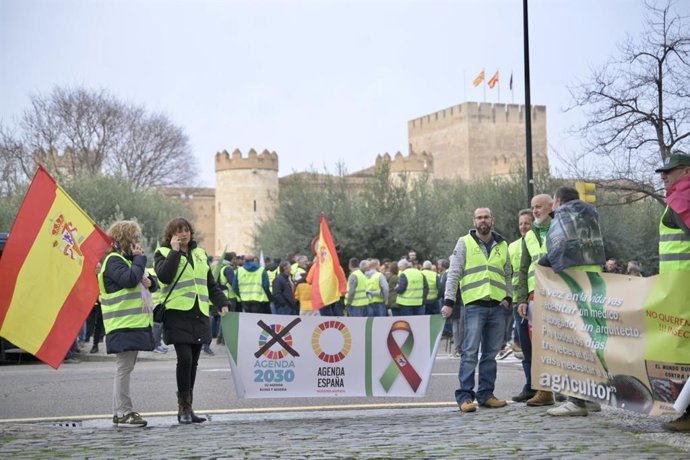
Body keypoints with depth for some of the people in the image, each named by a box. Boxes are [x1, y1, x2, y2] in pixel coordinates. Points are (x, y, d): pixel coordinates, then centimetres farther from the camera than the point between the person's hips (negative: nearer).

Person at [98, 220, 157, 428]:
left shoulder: (128, 259, 22)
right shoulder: (113, 260, -9)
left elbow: (153, 283, 23)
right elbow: (129, 279, -25)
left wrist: (150, 281, -1)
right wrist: (140, 258, -12)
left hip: (136, 322, 10)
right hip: (123, 324, -10)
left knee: (126, 368, 12)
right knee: (124, 368, -8)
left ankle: (121, 411, 18)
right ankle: (122, 413, -5)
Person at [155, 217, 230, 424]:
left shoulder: (199, 253, 19)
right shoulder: (163, 253, 3)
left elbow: (211, 284, 22)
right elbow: (164, 276, -18)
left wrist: (223, 304, 10)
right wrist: (175, 251, -13)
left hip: (199, 315, 6)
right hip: (177, 315, -5)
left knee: (193, 362, 7)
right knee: (184, 358, -16)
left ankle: (186, 408, 15)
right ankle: (184, 406, -5)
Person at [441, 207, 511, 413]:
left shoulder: (502, 245, 15)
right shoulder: (465, 243, 5)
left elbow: (507, 275, 20)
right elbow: (454, 274, 1)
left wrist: (508, 297, 5)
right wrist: (448, 301, -7)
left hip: (497, 306, 4)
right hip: (475, 305, -4)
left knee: (491, 353, 7)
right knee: (470, 351, -8)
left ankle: (486, 394, 12)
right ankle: (465, 396, -7)